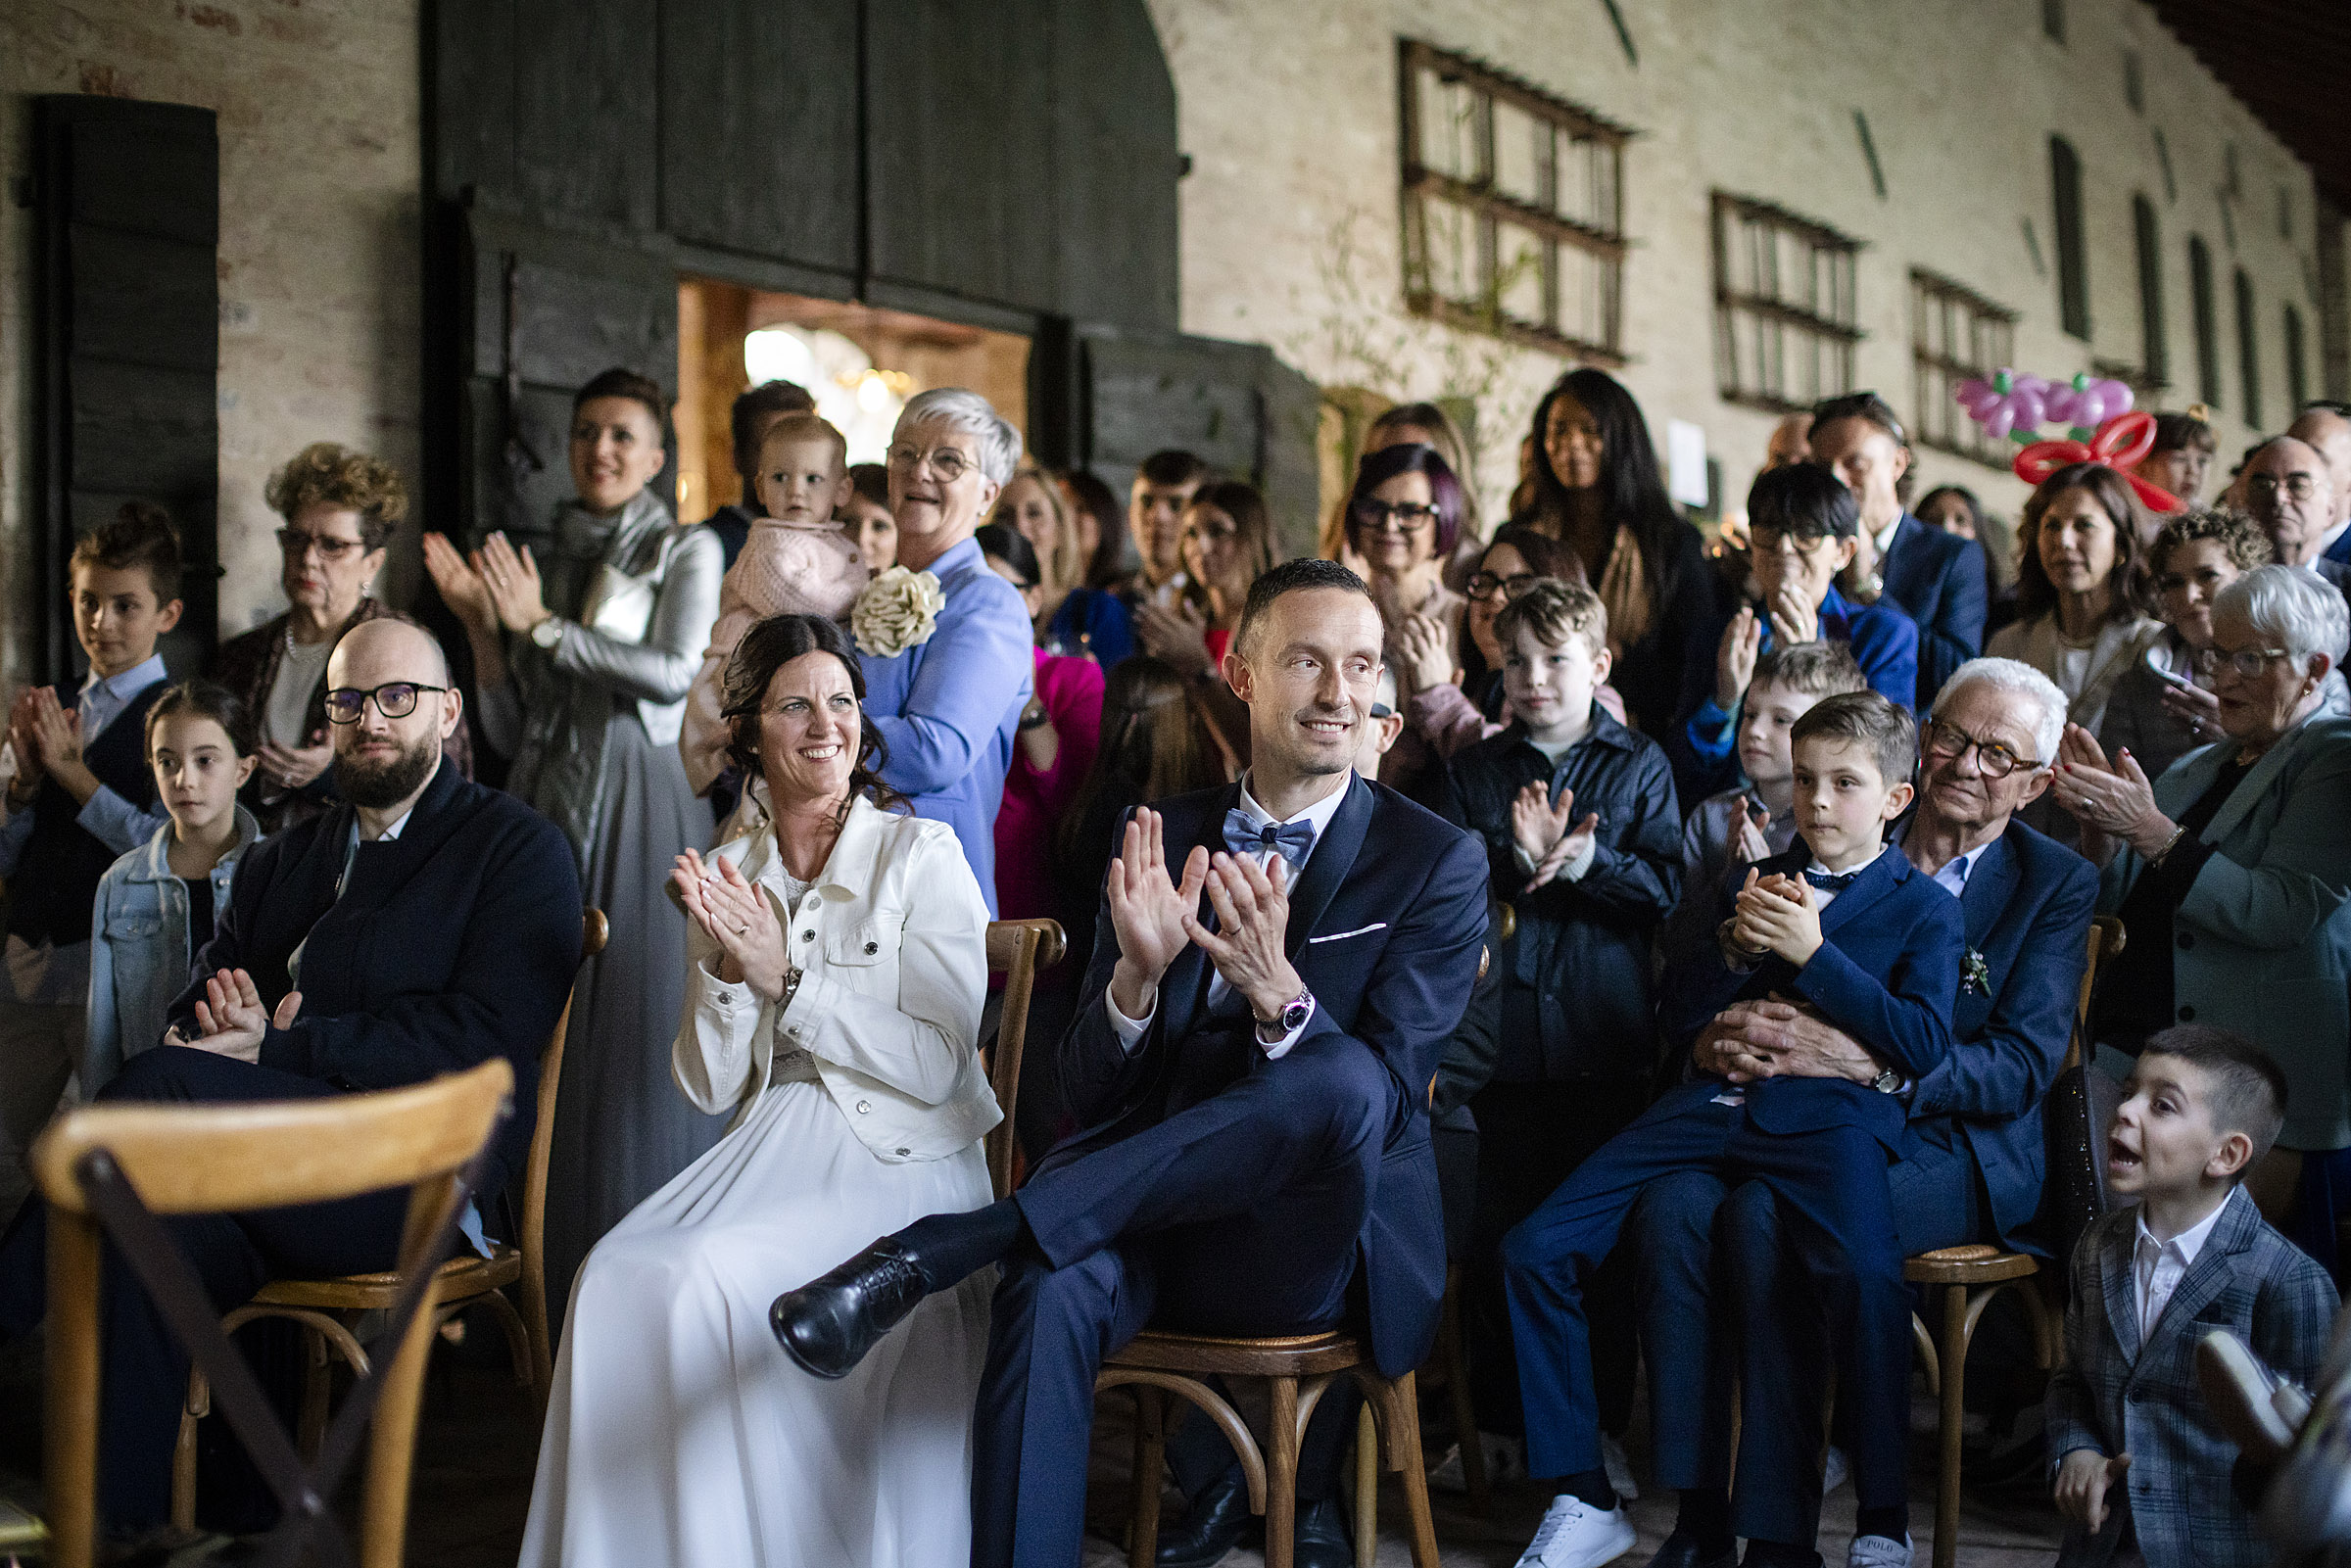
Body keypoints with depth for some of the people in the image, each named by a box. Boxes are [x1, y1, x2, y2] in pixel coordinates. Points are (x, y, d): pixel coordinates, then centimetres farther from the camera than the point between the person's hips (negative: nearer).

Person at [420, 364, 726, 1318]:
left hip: (641, 810, -4)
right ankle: (550, 1282, 8)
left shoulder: (686, 550, 7)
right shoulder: (541, 563, 18)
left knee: (634, 1043, -6)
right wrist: (482, 627, 2)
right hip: (548, 809, 4)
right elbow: (508, 731, 15)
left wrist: (545, 626, -7)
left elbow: (676, 672, -11)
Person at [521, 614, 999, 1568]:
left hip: (899, 1166, -4)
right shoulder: (725, 879, 12)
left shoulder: (921, 854, -2)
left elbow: (936, 1064, -10)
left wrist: (786, 975, -13)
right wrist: (725, 969, -8)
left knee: (703, 1277, -28)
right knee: (619, 1272, -24)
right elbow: (710, 1087, 9)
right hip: (767, 1154, 4)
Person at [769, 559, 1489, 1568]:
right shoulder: (1165, 840, 10)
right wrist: (1137, 974, -16)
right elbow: (1089, 1096, 5)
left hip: (1311, 1236, -1)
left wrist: (1278, 993, -29)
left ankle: (930, 1250, -30)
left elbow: (1385, 1099, -10)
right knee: (1051, 1285, -34)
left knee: (1338, 1081, -36)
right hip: (1148, 1211, 2)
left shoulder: (1438, 863, 1)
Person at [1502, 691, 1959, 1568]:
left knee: (1868, 1279, -36)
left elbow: (1925, 1046, -3)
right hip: (1714, 1101, 5)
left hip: (1832, 1110, -4)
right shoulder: (1758, 881, 24)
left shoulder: (1923, 907, 13)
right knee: (1534, 1252, -11)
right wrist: (1736, 949, 0)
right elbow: (1675, 1023, 19)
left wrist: (1812, 953, -8)